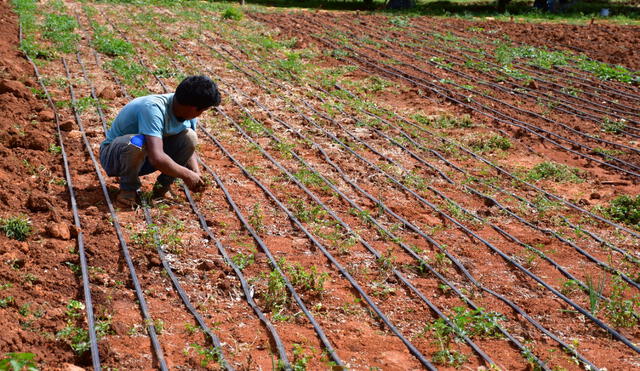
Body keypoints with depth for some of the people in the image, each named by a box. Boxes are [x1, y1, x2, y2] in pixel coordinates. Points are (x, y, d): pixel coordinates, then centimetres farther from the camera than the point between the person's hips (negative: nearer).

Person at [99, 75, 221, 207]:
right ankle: (129, 188, -12)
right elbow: (156, 158, -43)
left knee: (189, 136, -16)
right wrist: (186, 175, -29)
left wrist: (196, 173, -14)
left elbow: (189, 147, 5)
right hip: (113, 154, -6)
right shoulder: (153, 108, -34)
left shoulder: (188, 112, -9)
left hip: (145, 158, 6)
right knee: (137, 143, -41)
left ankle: (162, 186, -1)